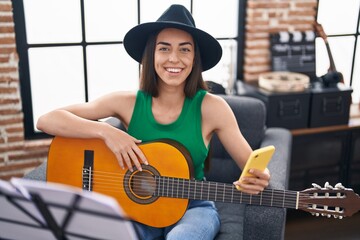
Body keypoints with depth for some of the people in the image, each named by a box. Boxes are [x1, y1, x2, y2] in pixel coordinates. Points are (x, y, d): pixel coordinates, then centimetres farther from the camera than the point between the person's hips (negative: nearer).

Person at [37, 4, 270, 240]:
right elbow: (47, 120, -11)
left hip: (192, 207, 0)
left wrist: (259, 178, -32)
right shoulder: (128, 103, -10)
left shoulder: (211, 107, -13)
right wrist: (105, 131, -26)